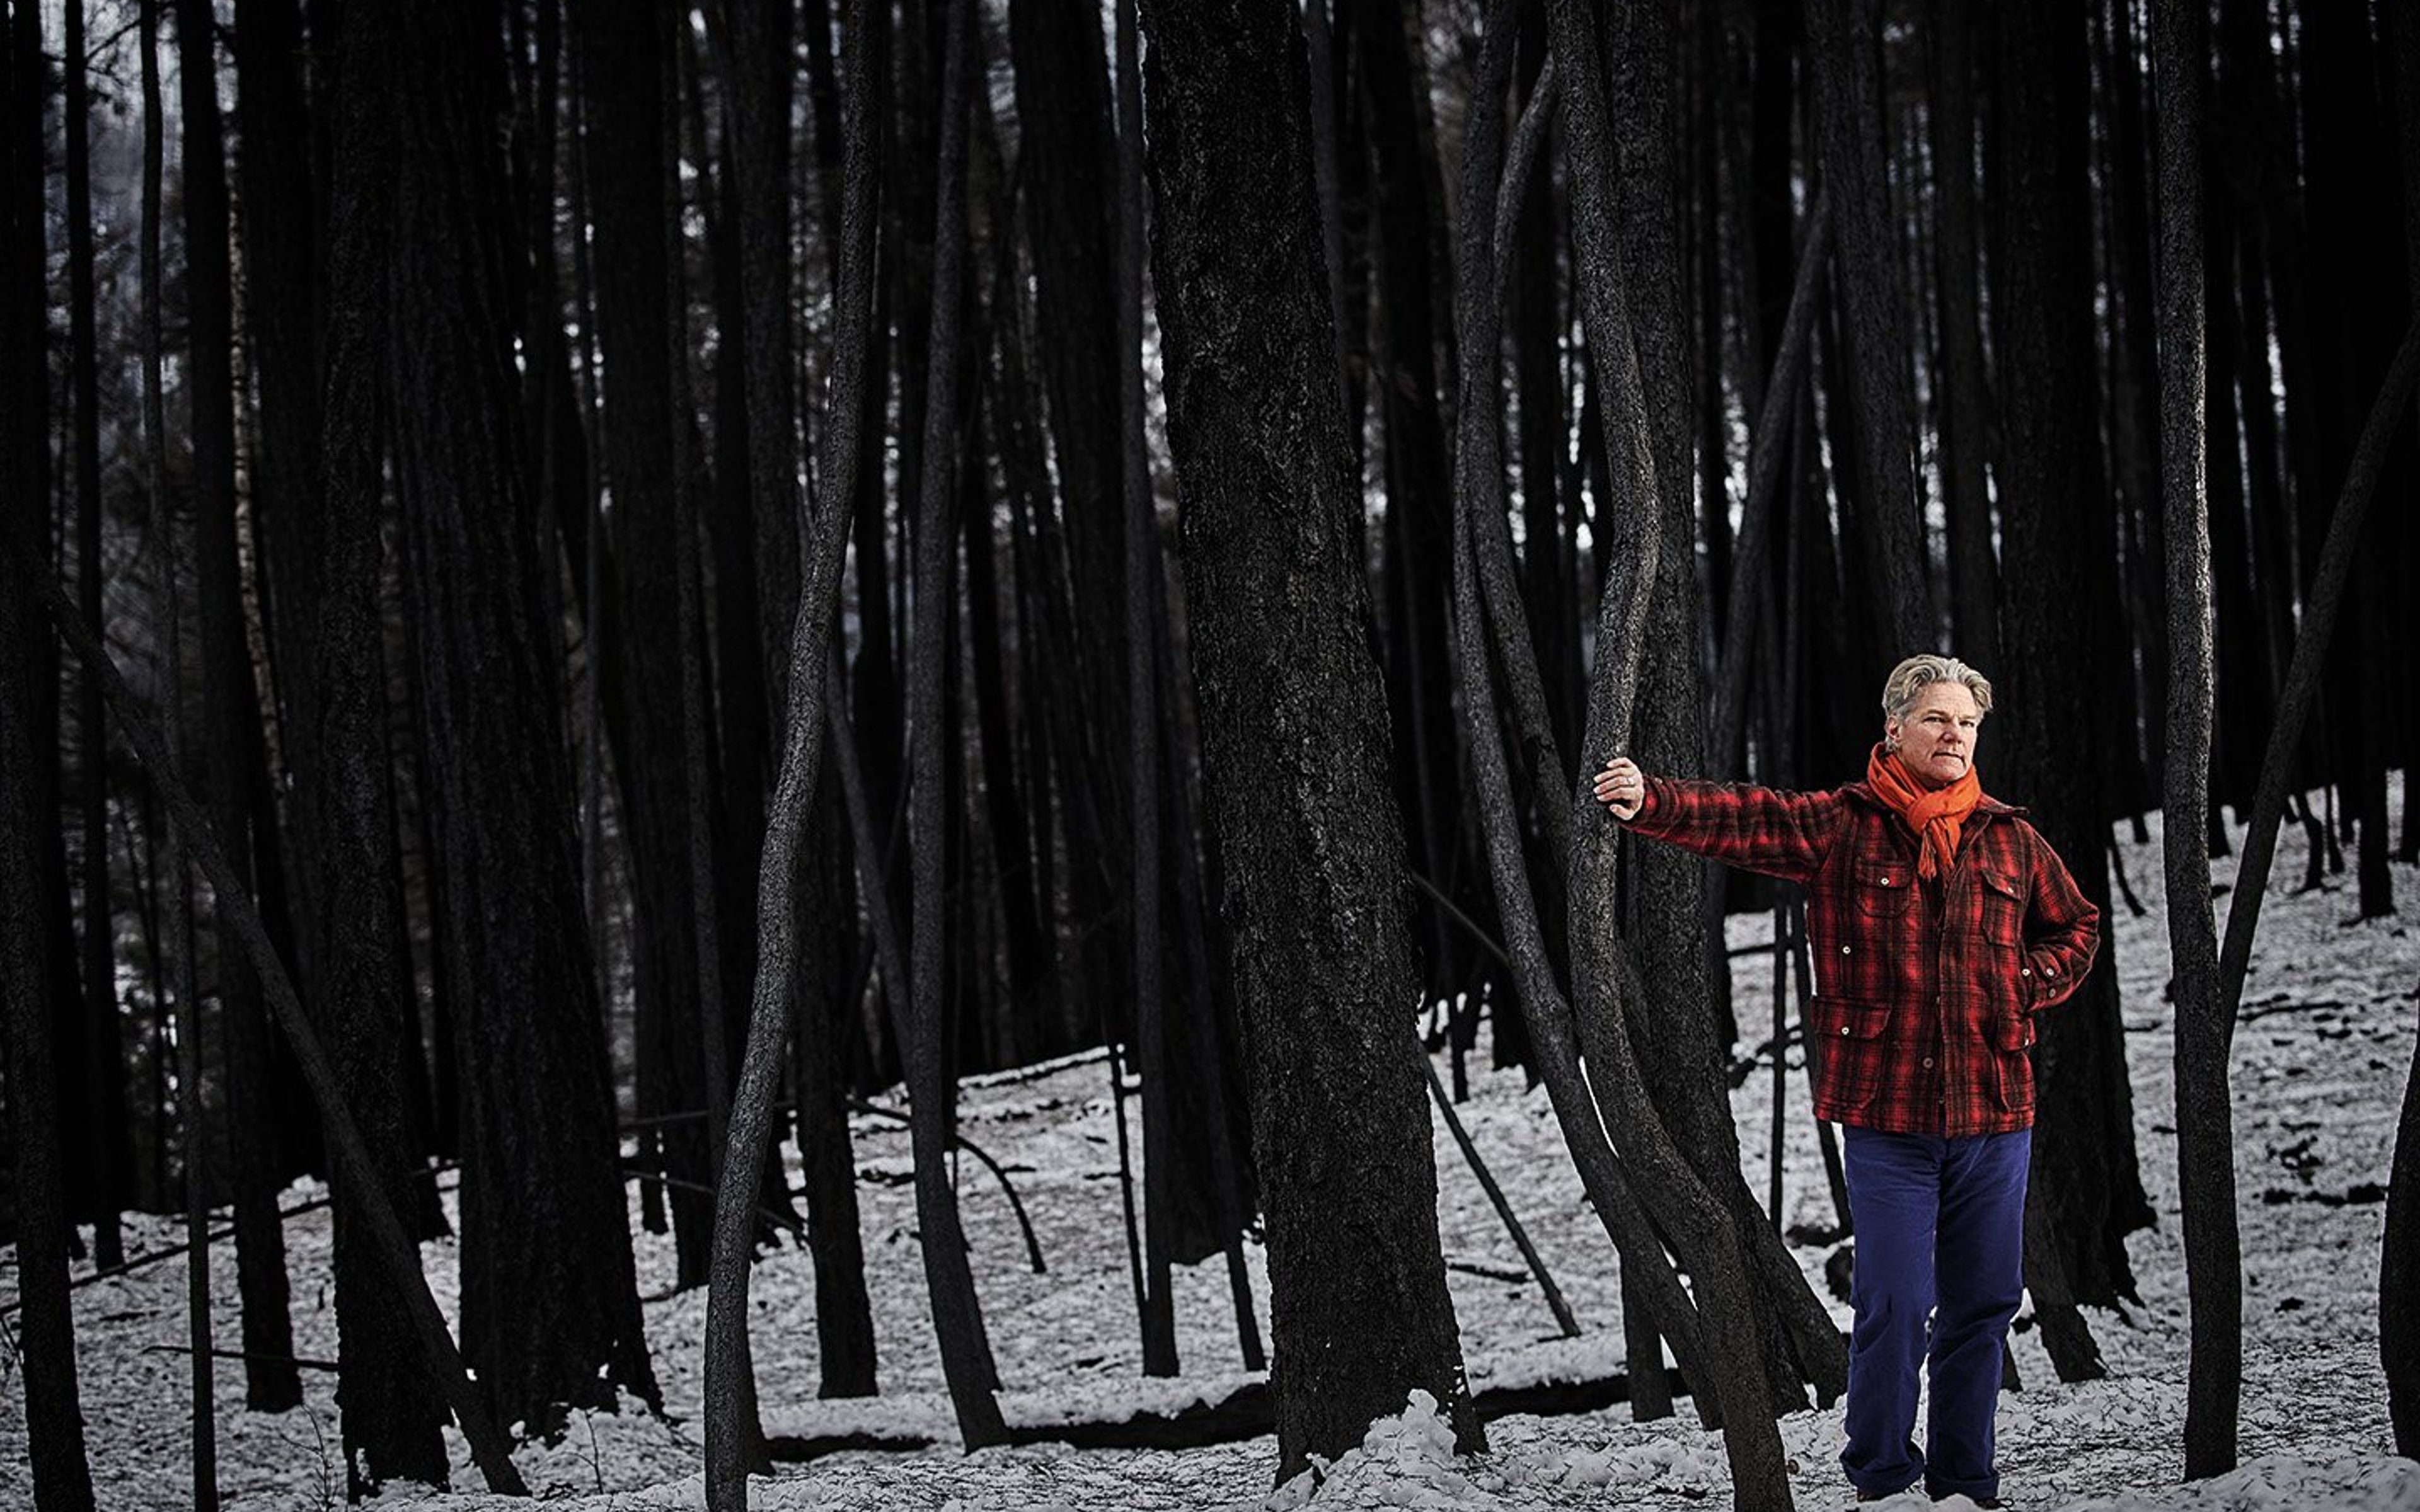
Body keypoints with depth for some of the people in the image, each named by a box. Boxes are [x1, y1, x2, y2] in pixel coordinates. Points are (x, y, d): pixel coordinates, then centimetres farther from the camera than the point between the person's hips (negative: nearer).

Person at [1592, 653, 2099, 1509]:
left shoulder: (2011, 841, 11)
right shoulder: (1840, 827, 0)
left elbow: (2075, 926, 25)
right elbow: (1740, 820, -16)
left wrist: (2035, 983, 5)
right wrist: (1650, 803, -34)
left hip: (1994, 1116, 4)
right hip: (1886, 1116, -4)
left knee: (1984, 1304, 9)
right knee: (1895, 1304, -4)